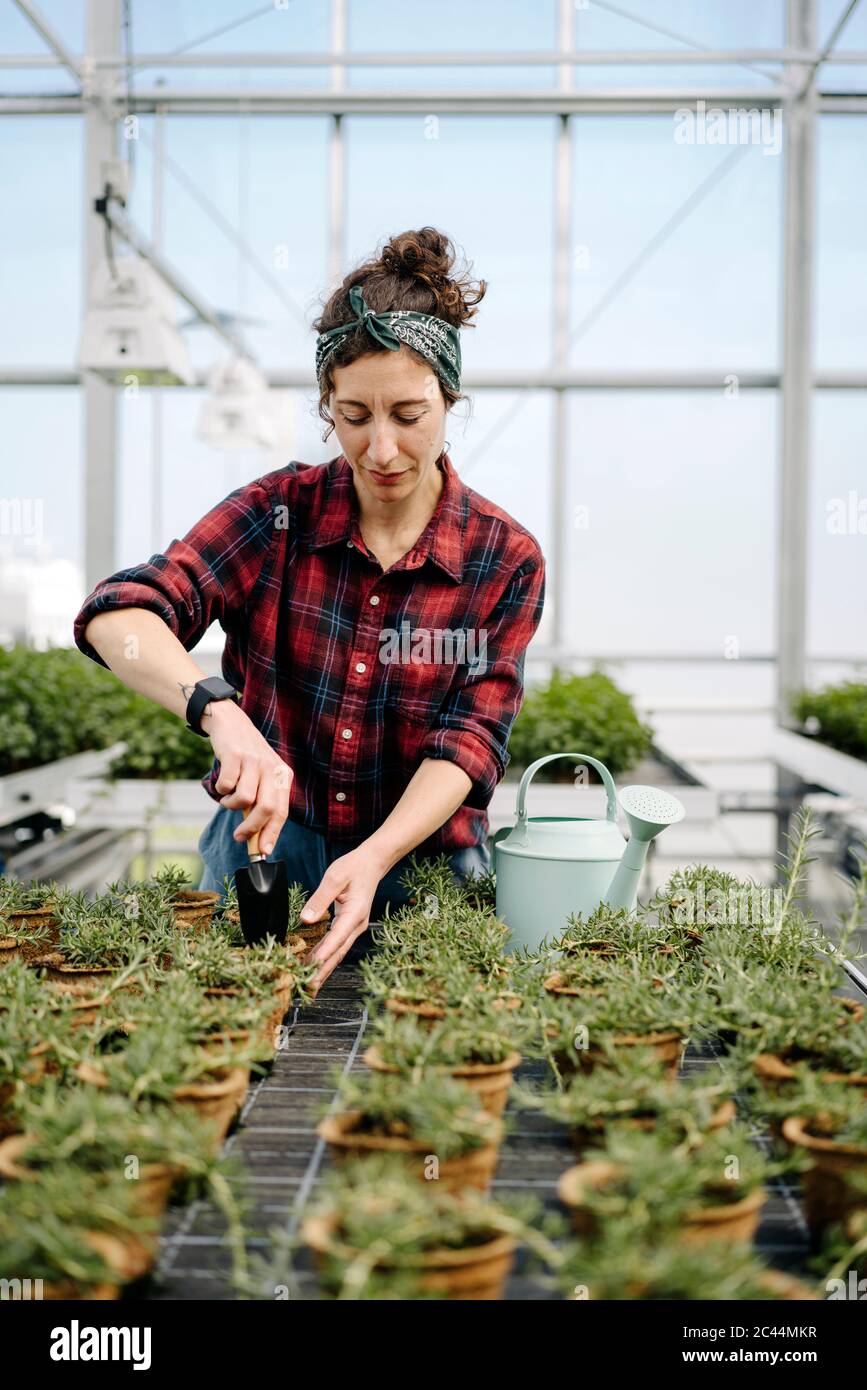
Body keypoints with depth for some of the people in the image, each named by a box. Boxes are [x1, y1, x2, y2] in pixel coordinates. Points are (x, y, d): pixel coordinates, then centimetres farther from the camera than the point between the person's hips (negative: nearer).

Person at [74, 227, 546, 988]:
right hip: (264, 841, 1)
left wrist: (376, 856, -28)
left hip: (418, 862, 0)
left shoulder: (506, 559, -5)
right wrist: (218, 710, -36)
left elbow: (469, 742, -10)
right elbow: (118, 614, -16)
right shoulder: (279, 511, -5)